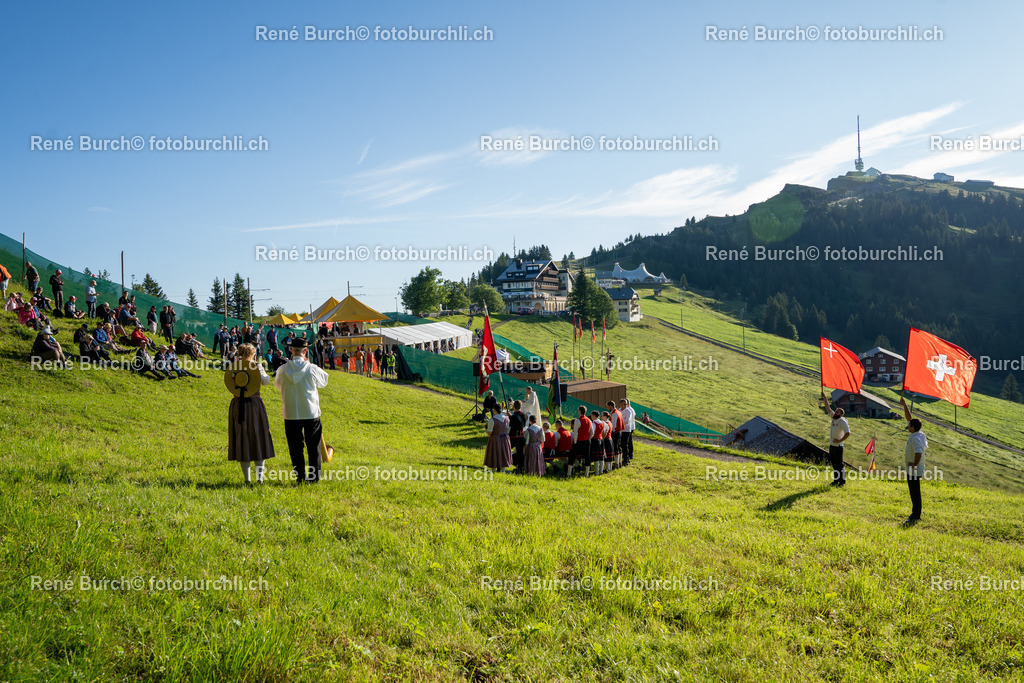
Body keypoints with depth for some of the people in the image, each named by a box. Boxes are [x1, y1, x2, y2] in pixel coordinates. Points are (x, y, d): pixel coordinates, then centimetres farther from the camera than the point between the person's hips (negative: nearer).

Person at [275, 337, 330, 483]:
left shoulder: (283, 370, -5)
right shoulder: (312, 369, -10)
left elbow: (278, 384, 14)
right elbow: (324, 381, 10)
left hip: (291, 414, 1)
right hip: (311, 412, -1)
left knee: (295, 446, 9)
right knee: (313, 446, 9)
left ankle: (300, 476, 10)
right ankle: (314, 476, 12)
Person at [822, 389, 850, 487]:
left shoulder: (842, 421, -14)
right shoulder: (834, 418, 7)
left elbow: (848, 433, -21)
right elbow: (828, 407, 10)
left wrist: (840, 440, -17)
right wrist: (824, 397, 5)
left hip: (837, 446, -8)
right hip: (831, 445, 8)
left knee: (839, 464, -3)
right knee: (834, 463, 13)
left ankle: (842, 481, 3)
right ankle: (836, 480, 21)